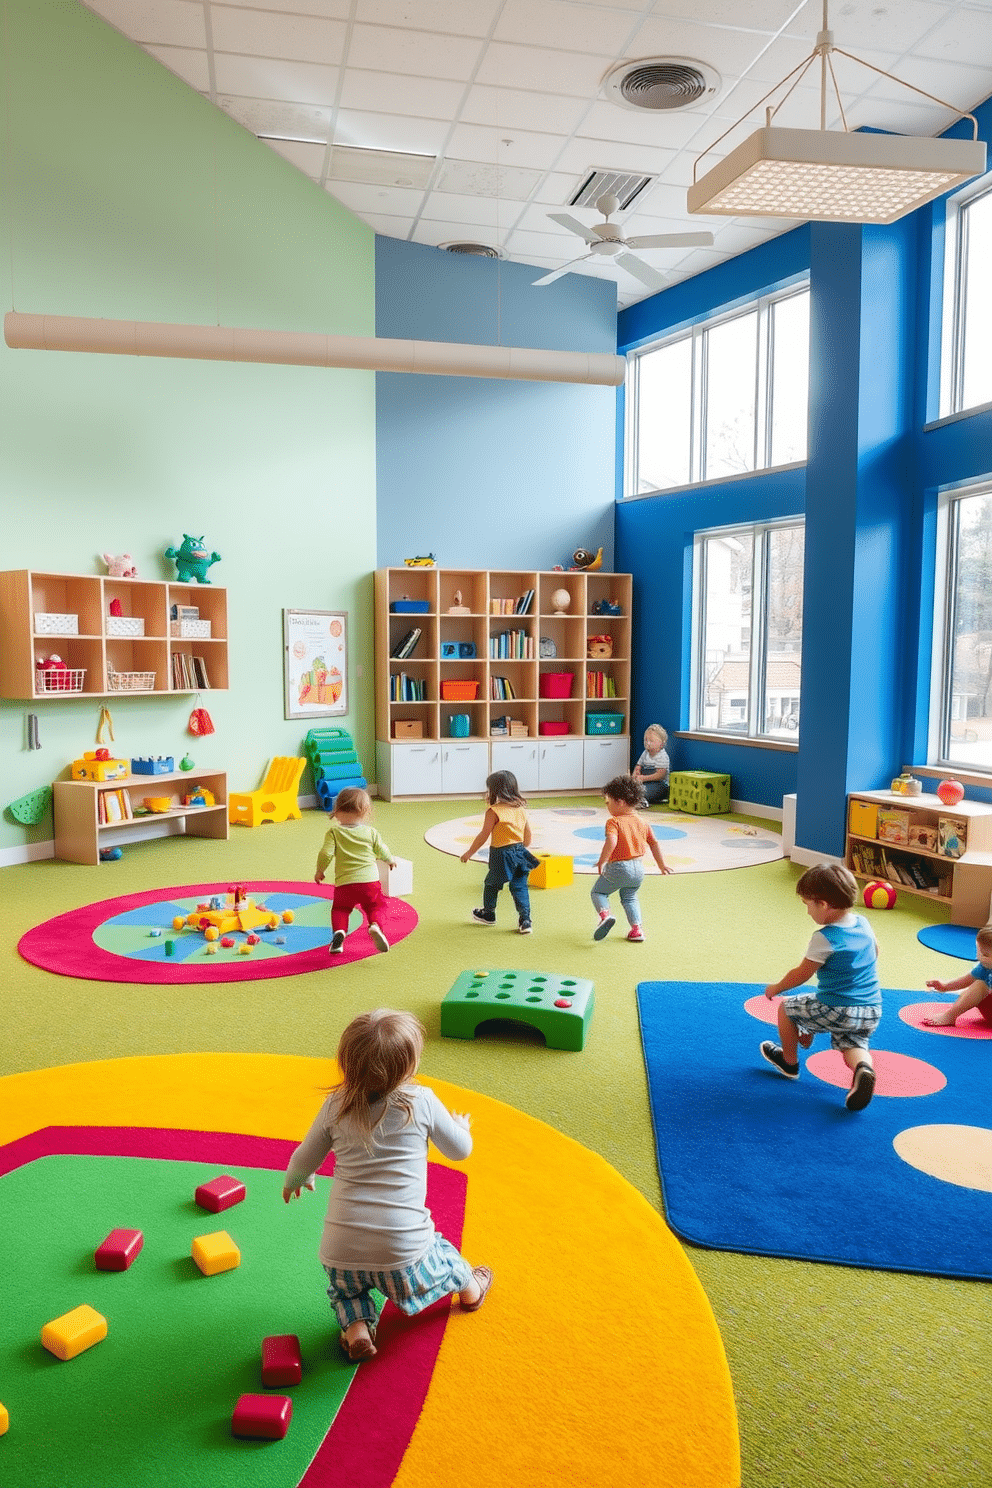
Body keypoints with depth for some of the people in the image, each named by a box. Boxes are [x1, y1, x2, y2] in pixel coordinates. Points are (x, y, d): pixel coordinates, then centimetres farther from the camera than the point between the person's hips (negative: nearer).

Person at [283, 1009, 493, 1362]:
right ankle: (469, 1287, 49)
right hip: (402, 1251, -1)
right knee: (440, 1252, 30)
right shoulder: (422, 1101, -8)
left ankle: (356, 1326, 9)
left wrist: (293, 1181, 34)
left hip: (341, 1250, 1)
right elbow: (459, 1150, 6)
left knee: (342, 1286, 32)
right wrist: (461, 1126, 29)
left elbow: (304, 1160, 10)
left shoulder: (335, 1107, -2)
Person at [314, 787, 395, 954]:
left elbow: (326, 853, -6)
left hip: (344, 883, 0)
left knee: (340, 908, 16)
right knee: (375, 906, 14)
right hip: (369, 880, 0)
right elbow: (382, 851, 14)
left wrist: (319, 871, 11)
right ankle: (375, 925, -18)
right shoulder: (371, 832, 6)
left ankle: (339, 930, -13)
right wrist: (390, 860, 37)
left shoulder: (334, 832, 1)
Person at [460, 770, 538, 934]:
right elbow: (528, 834, 11)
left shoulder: (494, 811, -14)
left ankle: (488, 914, 33)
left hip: (502, 855, -6)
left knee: (491, 884, 15)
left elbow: (484, 836, -12)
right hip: (520, 852, 6)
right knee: (520, 887, 9)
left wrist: (469, 853, -2)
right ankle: (525, 920, 1)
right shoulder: (521, 808, 5)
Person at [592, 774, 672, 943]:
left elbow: (611, 842, -30)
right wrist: (661, 865, 22)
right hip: (638, 869, 7)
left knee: (598, 891, 13)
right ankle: (637, 928, 18)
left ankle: (605, 913, -14)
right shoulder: (642, 822, 8)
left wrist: (602, 861, -22)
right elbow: (654, 843, 12)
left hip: (618, 868, -7)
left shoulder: (614, 822, -14)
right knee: (629, 898, 27)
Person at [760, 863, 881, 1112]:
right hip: (872, 1011, 7)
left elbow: (801, 974, -10)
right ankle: (863, 1067, -16)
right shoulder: (863, 924, 2)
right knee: (852, 1044, 20)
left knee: (786, 1007, 12)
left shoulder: (825, 938, -19)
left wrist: (776, 988, 8)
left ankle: (789, 1062, 28)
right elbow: (875, 950, 24)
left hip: (835, 1011, -7)